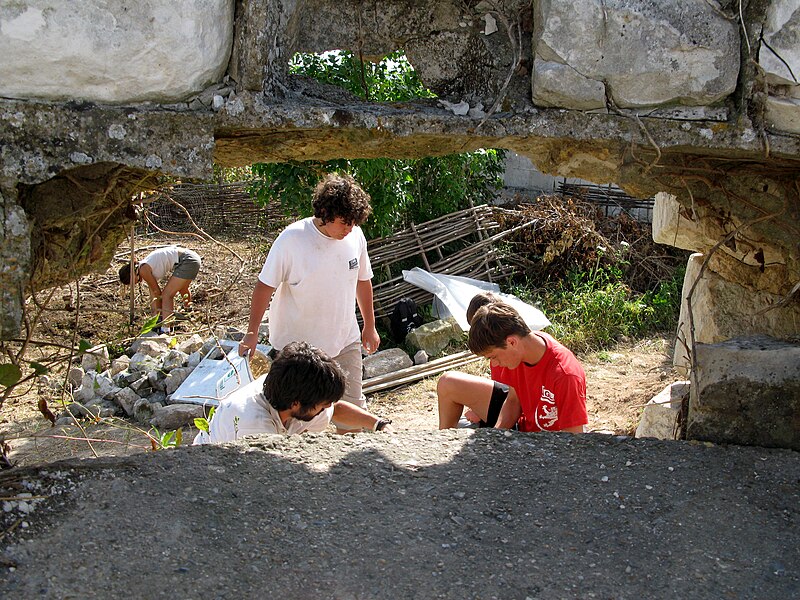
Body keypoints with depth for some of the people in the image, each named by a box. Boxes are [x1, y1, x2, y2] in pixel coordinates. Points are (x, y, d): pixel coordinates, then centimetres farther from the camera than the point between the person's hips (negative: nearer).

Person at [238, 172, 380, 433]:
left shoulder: (355, 236, -3)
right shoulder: (291, 239, -17)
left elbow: (363, 281, 12)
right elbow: (265, 286, -12)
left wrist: (369, 326, 18)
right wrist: (252, 333, -13)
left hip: (345, 341, 4)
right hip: (298, 344, -3)